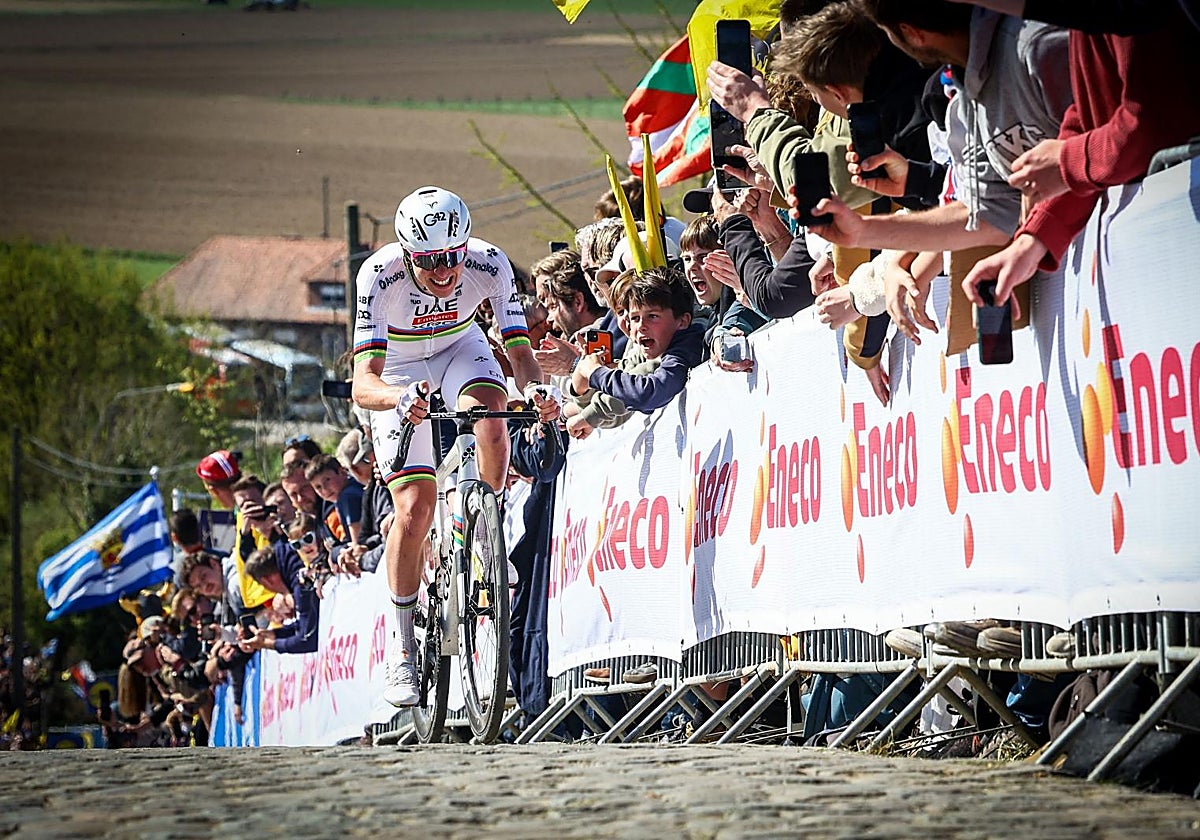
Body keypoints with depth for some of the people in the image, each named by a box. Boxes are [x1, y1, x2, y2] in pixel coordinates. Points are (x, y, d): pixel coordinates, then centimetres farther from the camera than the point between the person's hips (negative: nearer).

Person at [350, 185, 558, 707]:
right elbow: (363, 385, -41)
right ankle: (403, 645, 3)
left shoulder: (489, 266, -29)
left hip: (460, 348, 2)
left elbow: (519, 352, -30)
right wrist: (401, 400, -63)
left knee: (489, 411, -34)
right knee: (414, 509, -14)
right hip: (399, 371, -2)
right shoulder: (380, 276, -35)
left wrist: (536, 390, -53)